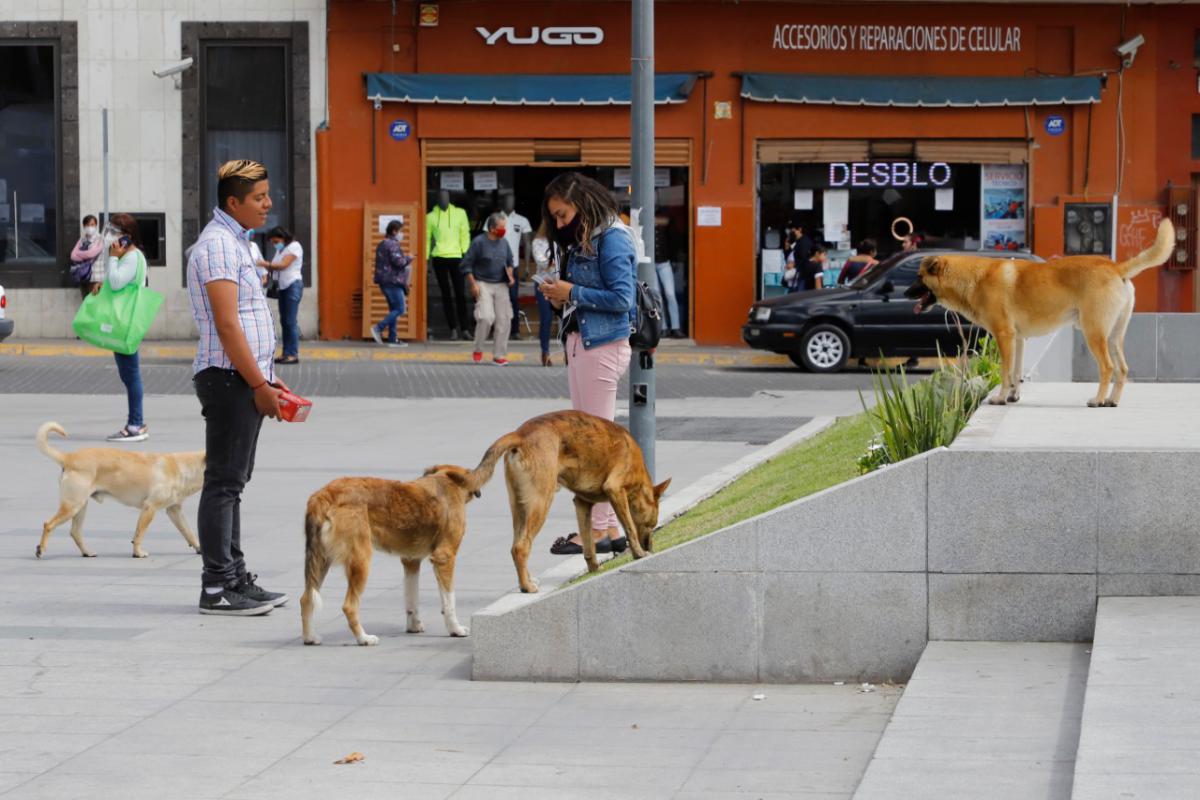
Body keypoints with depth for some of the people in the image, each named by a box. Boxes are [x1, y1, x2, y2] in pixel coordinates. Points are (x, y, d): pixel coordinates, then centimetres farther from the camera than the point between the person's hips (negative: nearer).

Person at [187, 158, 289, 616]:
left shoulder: (235, 242, 18)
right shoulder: (218, 245, -15)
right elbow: (227, 326, -20)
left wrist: (266, 377, 19)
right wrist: (259, 384, -17)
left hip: (245, 379, 10)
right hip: (229, 379, -10)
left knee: (232, 483, 13)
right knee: (224, 483, -8)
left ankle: (235, 579, 18)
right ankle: (217, 588, -6)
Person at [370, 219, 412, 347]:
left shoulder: (382, 244, 17)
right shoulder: (393, 244, -14)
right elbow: (398, 261, -22)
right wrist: (409, 258, -3)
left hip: (385, 281, 10)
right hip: (393, 281, -10)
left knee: (393, 309, 12)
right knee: (399, 309, -7)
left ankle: (392, 339, 10)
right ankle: (378, 328, -14)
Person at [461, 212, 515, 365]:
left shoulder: (504, 243, 7)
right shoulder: (479, 242, -9)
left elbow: (509, 262, 24)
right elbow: (466, 265, -6)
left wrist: (510, 275, 4)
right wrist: (473, 284, -11)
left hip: (501, 285, 5)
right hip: (483, 284, -5)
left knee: (503, 320, -1)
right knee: (486, 317, -19)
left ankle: (499, 355, 8)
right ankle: (478, 351, 1)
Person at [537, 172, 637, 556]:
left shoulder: (612, 240, -13)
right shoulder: (582, 239, 16)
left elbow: (621, 298, -18)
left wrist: (573, 293, -14)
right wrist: (561, 296, 0)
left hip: (603, 347, -10)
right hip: (579, 344, 10)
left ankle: (601, 529, -2)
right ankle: (606, 526, 16)